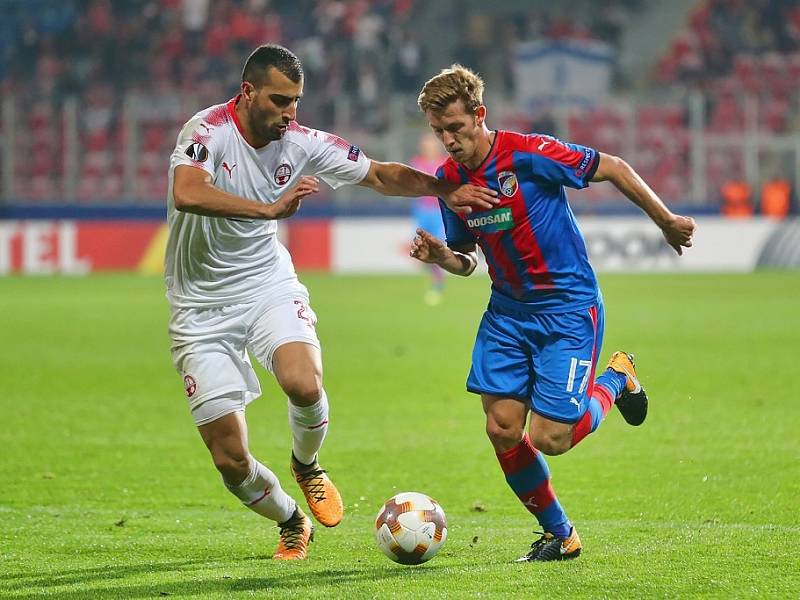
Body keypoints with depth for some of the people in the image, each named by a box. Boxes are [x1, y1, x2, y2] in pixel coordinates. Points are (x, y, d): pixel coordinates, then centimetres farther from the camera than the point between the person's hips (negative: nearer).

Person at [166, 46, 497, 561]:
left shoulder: (301, 143, -4)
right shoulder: (209, 131, -18)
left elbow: (381, 175, 9)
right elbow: (187, 194, -37)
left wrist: (446, 190, -3)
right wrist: (272, 208, -39)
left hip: (269, 286, 3)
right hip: (202, 306, -3)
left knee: (305, 384, -29)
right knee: (231, 460, -6)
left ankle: (307, 466, 6)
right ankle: (292, 524, 26)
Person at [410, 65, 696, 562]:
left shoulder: (528, 155, -20)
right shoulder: (449, 180, 0)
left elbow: (612, 168, -10)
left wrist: (666, 221, -2)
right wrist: (440, 257, -11)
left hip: (568, 307, -6)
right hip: (508, 311, 6)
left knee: (549, 439, -11)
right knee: (502, 429, -4)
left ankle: (615, 381, 20)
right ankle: (560, 535, 16)